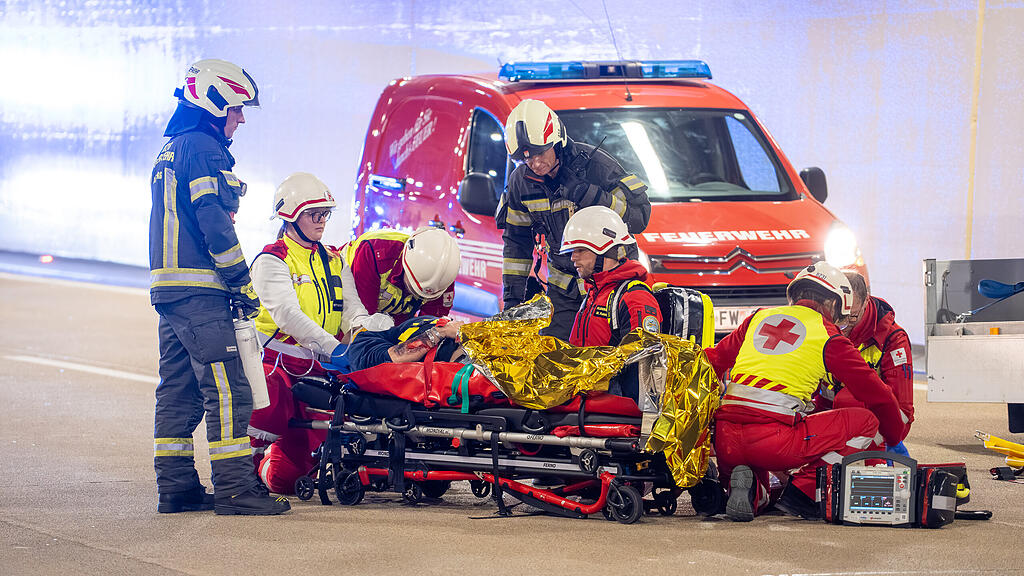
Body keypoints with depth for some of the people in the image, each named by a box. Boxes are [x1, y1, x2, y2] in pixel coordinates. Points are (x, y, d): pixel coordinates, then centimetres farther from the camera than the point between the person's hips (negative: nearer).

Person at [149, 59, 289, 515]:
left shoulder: (171, 149, 22)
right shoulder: (203, 148, -10)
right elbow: (214, 222, -17)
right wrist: (243, 284, -12)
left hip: (168, 286, 11)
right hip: (199, 291, -10)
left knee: (179, 391, 11)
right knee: (227, 390, -11)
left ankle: (175, 486, 12)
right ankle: (235, 489, -13)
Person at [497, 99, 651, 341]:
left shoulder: (593, 164, -17)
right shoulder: (521, 180, -3)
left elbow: (640, 217, -21)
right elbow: (516, 241, 10)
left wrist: (590, 195, -31)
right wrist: (512, 297, 6)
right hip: (564, 285, 4)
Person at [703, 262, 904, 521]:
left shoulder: (760, 317, 21)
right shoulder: (827, 334, 7)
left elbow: (713, 361, 28)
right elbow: (876, 394, 12)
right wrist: (895, 442, 28)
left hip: (725, 441, 6)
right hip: (774, 437, -6)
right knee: (866, 421, 7)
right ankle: (803, 490, -2)